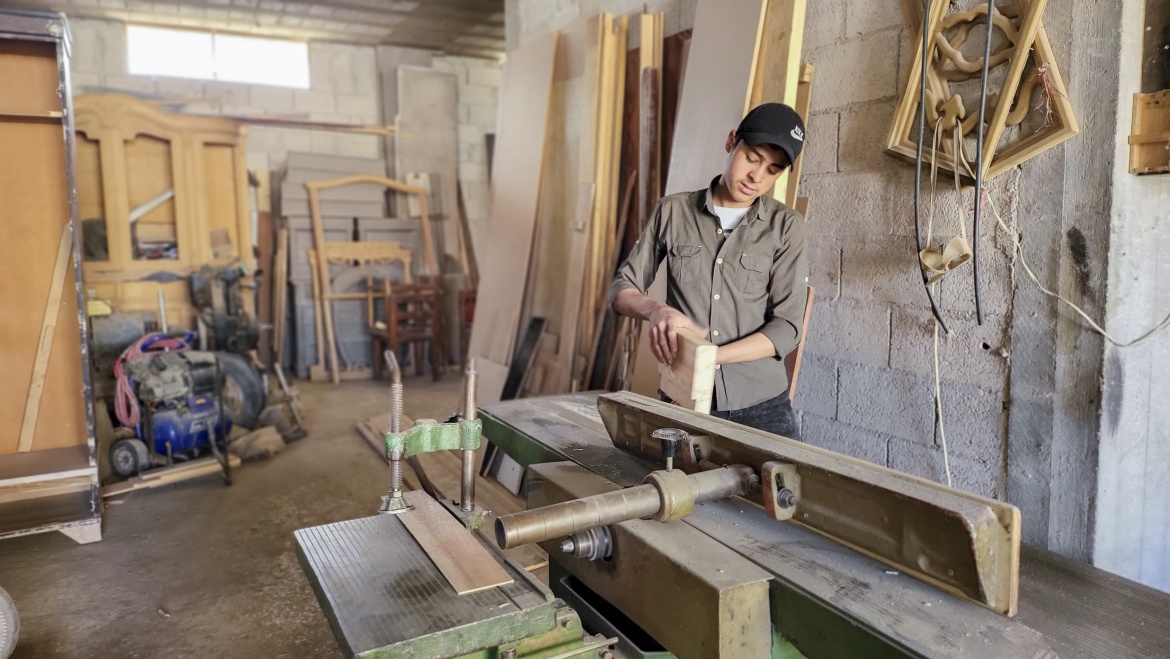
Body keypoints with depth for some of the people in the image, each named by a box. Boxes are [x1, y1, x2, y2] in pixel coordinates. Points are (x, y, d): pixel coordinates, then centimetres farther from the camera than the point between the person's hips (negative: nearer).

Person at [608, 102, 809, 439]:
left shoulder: (786, 226, -2)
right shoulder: (673, 211, 2)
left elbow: (786, 327, -6)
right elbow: (622, 290, 5)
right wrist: (657, 310, -17)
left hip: (761, 406, 0)